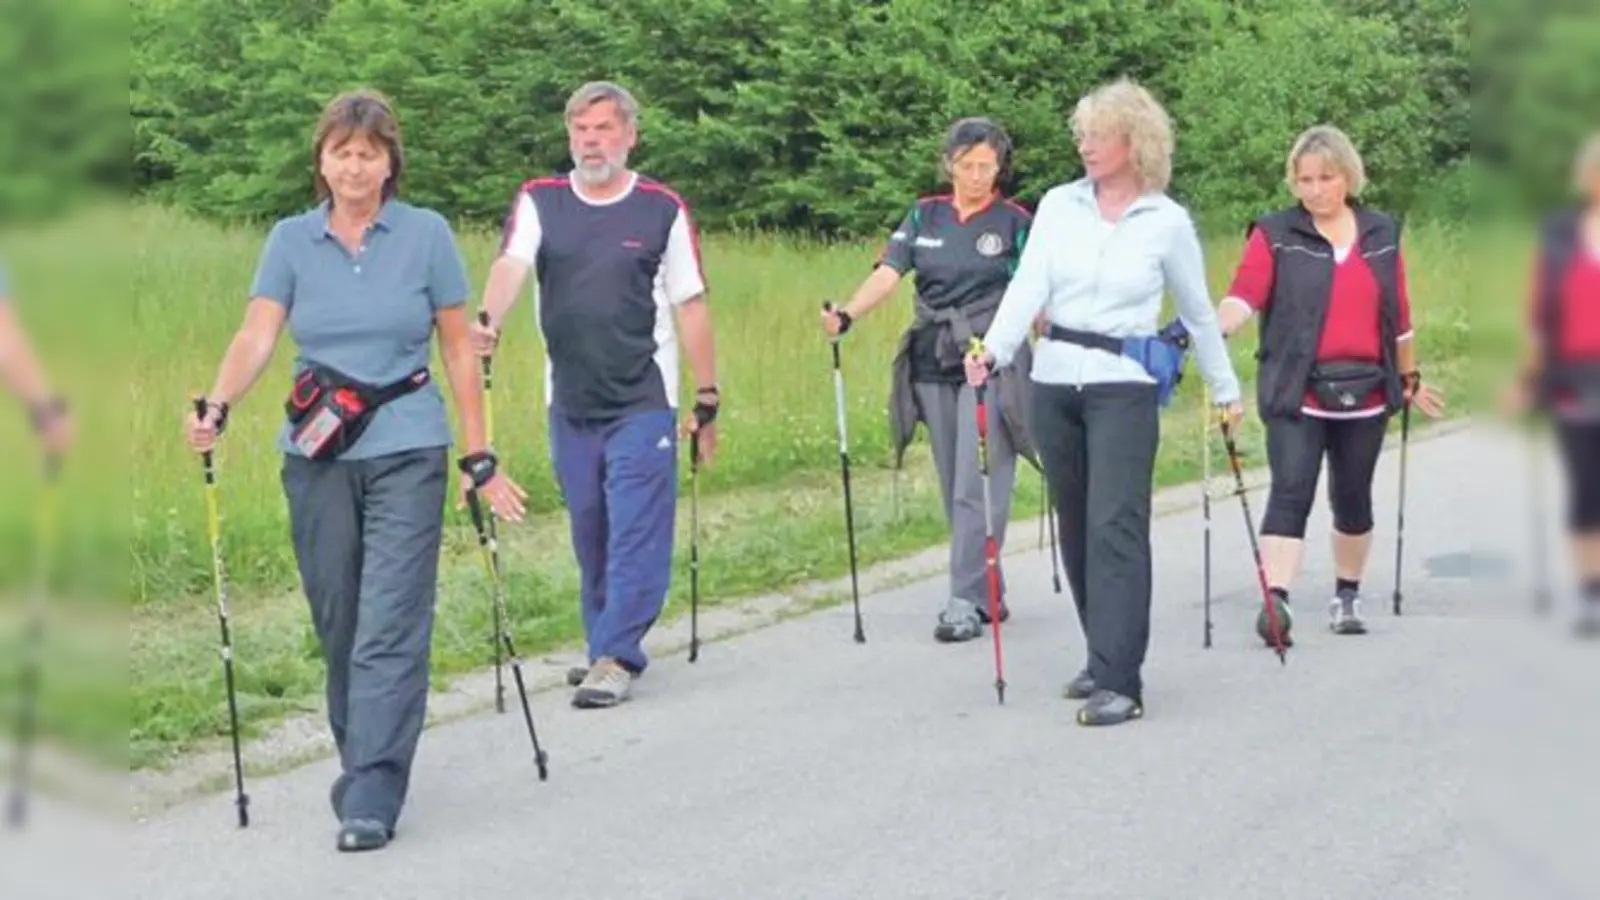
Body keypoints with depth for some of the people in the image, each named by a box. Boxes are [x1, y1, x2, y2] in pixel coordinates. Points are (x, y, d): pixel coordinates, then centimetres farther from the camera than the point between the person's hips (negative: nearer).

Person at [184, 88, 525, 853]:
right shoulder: (291, 240, 4)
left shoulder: (427, 236, 0)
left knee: (390, 629, -9)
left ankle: (372, 798, -10)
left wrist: (480, 459, 1)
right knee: (337, 625, 10)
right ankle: (362, 765, 28)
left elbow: (459, 350, 3)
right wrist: (216, 407, -26)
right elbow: (257, 335, -7)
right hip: (316, 455, 3)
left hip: (407, 453, -3)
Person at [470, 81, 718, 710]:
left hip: (643, 404, -3)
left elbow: (690, 306, 4)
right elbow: (511, 265, -13)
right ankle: (607, 648, 23)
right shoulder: (539, 203, 4)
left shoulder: (663, 210, 1)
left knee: (636, 534, -8)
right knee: (590, 535, 11)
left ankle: (616, 657, -6)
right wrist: (488, 321, -35)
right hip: (569, 404, 3)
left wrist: (708, 399, 2)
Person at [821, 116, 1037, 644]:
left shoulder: (1015, 222, 1)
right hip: (933, 363, 4)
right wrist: (847, 315, -19)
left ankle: (966, 601, -8)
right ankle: (989, 595, 20)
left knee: (978, 487, -10)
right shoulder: (925, 216, 9)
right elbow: (888, 274, -2)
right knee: (954, 489, 9)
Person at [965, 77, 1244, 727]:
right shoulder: (1058, 206, 5)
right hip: (1055, 381, 4)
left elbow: (1197, 312, 9)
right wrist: (994, 347, -23)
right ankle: (1107, 656, 24)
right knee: (1076, 527, 10)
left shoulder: (1168, 222, -1)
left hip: (1124, 386, -4)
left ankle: (1119, 682, -14)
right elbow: (1029, 285, -7)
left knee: (1115, 526, -13)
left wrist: (1225, 389, 15)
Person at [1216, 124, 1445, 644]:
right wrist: (1215, 327, -33)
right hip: (1297, 393, -3)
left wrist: (1410, 379, 22)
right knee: (1290, 493, -14)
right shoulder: (1275, 235, 1)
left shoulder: (1381, 234, 11)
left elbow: (1398, 317, 17)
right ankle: (1275, 601, -21)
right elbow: (1245, 295, -13)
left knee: (1353, 499, 11)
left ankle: (1347, 596, 27)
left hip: (1365, 393, 3)